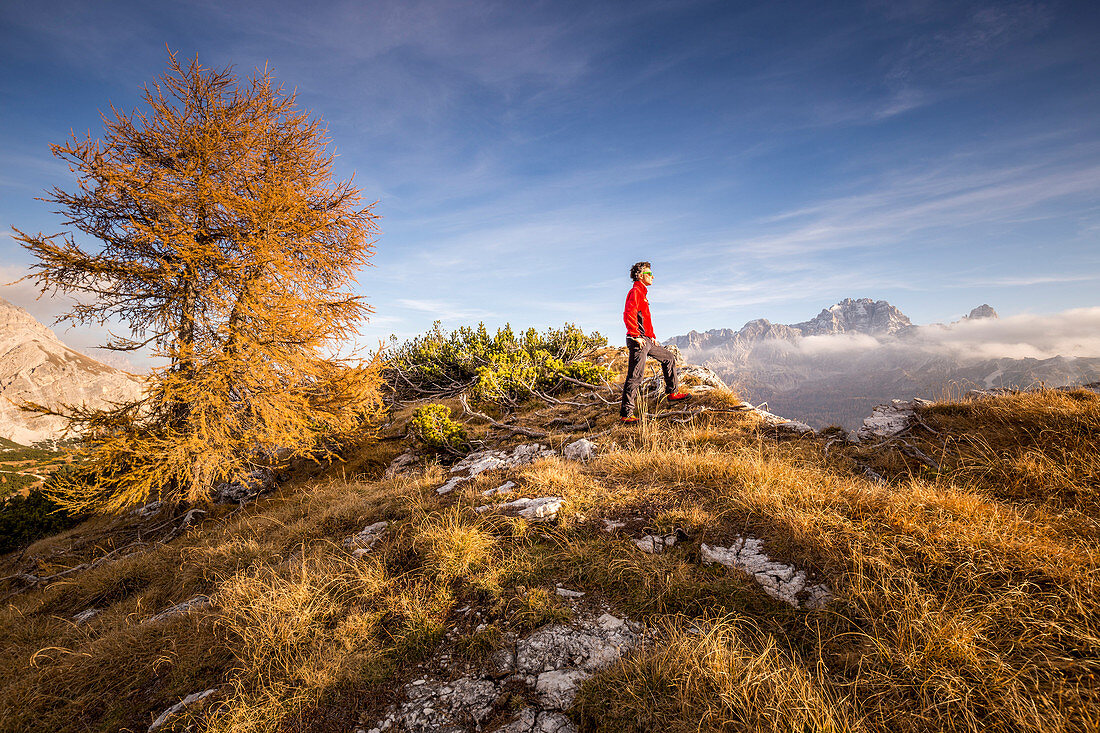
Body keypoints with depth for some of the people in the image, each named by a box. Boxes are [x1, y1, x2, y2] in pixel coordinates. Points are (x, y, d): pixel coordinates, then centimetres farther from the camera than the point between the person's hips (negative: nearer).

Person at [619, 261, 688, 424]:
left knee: (669, 358, 19)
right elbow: (629, 315, -21)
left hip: (646, 340, 10)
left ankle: (671, 393, 29)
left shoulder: (642, 293, 24)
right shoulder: (635, 292, -7)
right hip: (638, 340, -10)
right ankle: (625, 414, -9)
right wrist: (636, 336, -23)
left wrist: (652, 337, 21)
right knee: (635, 376, -11)